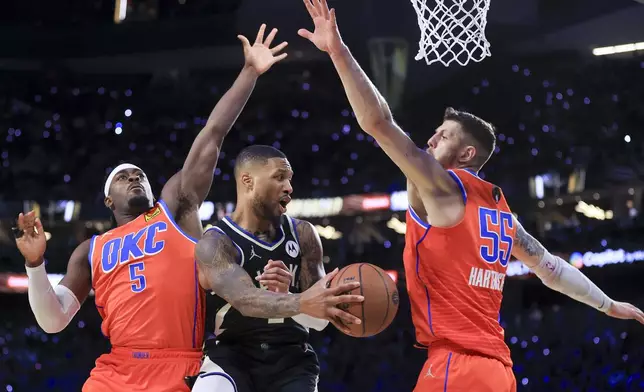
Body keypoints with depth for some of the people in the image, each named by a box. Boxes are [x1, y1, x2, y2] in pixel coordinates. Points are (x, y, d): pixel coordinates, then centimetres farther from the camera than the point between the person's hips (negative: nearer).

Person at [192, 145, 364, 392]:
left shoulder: (302, 234, 1)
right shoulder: (214, 243, -12)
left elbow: (318, 318, -2)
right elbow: (245, 299, -32)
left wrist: (286, 295, -26)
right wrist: (300, 302, -52)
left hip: (291, 359, 4)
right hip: (232, 357, -3)